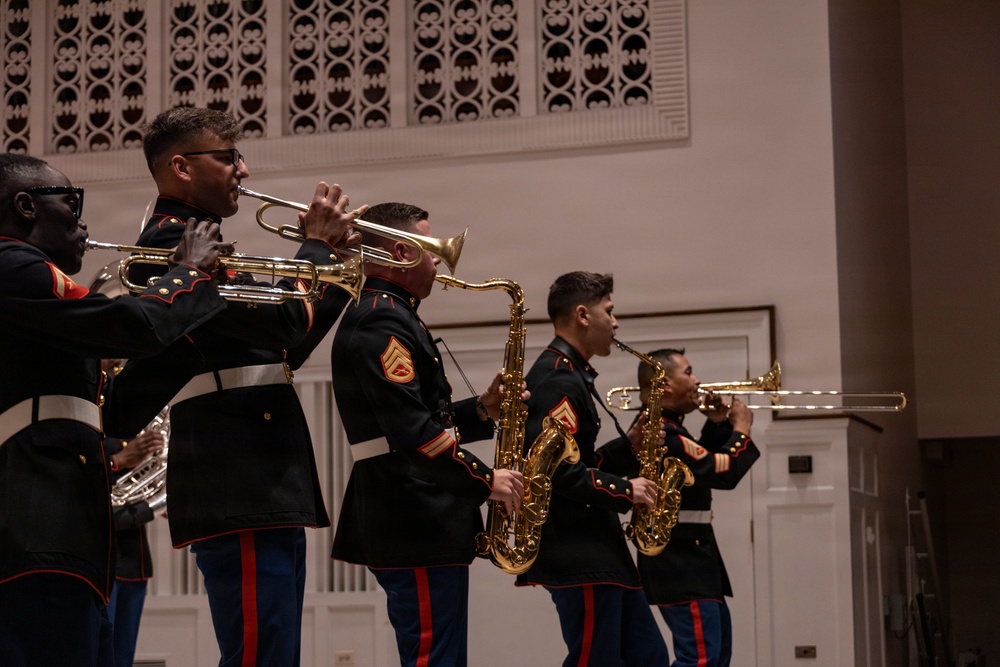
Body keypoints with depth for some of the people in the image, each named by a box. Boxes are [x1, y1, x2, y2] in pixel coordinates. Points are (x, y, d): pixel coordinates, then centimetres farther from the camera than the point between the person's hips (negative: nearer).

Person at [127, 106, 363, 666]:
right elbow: (281, 319, -20)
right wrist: (319, 243, -4)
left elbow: (283, 349, 26)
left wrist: (338, 264, 17)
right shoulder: (172, 242, -9)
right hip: (241, 493, -11)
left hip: (268, 490, 11)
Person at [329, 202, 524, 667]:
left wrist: (481, 410, 8)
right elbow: (413, 431, -23)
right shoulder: (381, 324, -14)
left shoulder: (387, 318, 19)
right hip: (418, 529, -11)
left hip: (421, 523, 11)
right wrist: (485, 480, -14)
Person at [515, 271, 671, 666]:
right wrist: (625, 491, -16)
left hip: (597, 551, 11)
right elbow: (559, 472, -24)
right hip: (578, 557, -11)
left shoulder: (570, 376, 19)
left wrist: (628, 444, 11)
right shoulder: (557, 380, -14)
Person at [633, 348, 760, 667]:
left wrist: (718, 425, 11)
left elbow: (704, 462, 24)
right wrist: (741, 430, -7)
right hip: (679, 562, -11)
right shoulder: (661, 433, -21)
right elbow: (723, 472, -22)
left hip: (688, 557, 11)